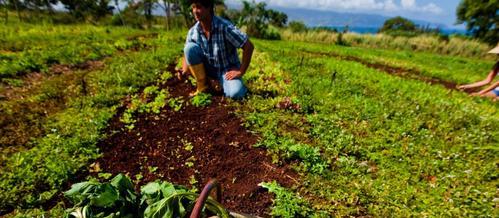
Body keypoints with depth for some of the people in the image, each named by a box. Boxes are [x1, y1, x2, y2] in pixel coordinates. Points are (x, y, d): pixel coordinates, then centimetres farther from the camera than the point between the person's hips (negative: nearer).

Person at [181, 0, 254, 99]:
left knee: (235, 93, -32)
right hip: (209, 68, 4)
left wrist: (241, 72, -21)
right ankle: (202, 86, -7)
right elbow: (188, 53, 2)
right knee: (190, 47, -21)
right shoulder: (192, 32, -8)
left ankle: (224, 82, 6)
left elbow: (249, 46, -22)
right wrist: (184, 71, -19)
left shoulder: (225, 27, -23)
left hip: (227, 69, -4)